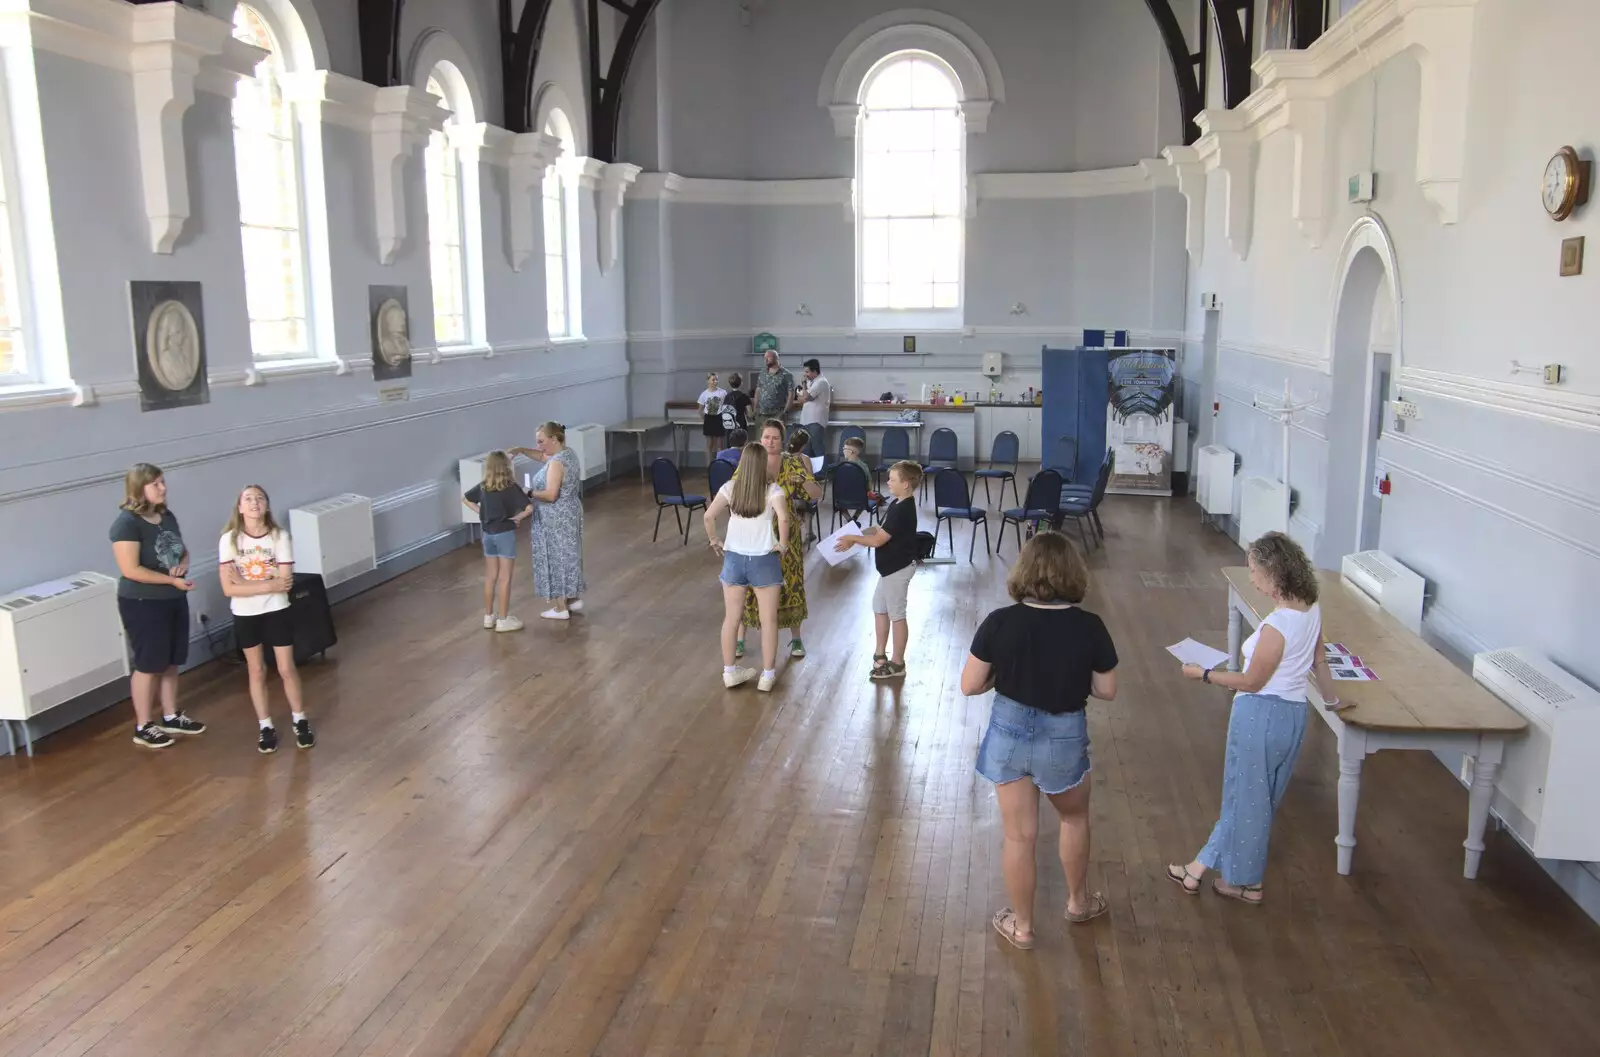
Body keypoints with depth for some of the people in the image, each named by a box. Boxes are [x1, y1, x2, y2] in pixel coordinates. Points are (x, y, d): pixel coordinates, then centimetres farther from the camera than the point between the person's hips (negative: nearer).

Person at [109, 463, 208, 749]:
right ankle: (143, 727, 14)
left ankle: (170, 718, 28)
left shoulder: (168, 516, 7)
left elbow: (182, 551, 18)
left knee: (171, 663, 15)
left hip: (174, 600, 7)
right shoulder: (127, 523, -17)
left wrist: (183, 565, -5)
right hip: (142, 604, -7)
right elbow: (131, 570, -23)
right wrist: (172, 580, -22)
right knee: (148, 665, 2)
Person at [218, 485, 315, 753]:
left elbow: (285, 582, -16)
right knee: (257, 671, 12)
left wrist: (244, 582, -20)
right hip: (245, 615, 1)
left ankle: (300, 720, 25)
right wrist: (270, 584, -21)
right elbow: (229, 588, -16)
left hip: (276, 612, 0)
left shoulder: (280, 537, -11)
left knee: (287, 669, 6)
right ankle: (265, 727, 25)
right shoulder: (229, 540, -12)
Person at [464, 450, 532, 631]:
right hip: (505, 534, -6)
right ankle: (503, 620, 5)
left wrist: (480, 511, 11)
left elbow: (465, 498, 18)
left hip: (488, 534, 6)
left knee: (490, 577, 15)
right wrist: (517, 517, -8)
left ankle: (489, 616, 23)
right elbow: (529, 508, -24)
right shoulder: (511, 488, -15)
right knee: (504, 578, 1)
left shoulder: (482, 487, 2)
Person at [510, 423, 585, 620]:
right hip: (569, 514, 10)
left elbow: (550, 495, -28)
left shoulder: (557, 463, -24)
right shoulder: (568, 453, 5)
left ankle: (561, 609, 8)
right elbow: (543, 456, 22)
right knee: (569, 556, 18)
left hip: (556, 520, -10)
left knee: (556, 559, 1)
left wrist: (529, 494, -14)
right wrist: (522, 450, 10)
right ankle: (575, 600, 28)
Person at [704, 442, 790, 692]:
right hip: (763, 560, -3)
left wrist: (714, 541, 6)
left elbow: (708, 516, -9)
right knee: (768, 620, 9)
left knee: (731, 618, 13)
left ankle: (729, 672, 22)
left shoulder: (730, 487, -2)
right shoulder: (773, 489, -11)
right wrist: (783, 544, -12)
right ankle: (767, 675, 14)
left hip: (734, 558, 3)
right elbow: (783, 518, -27)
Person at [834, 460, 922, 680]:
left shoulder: (902, 511, -25)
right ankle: (880, 655, 30)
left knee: (896, 615, 1)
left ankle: (897, 664, 13)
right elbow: (880, 529, 13)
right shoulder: (899, 506, 6)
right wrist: (855, 537, 2)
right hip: (892, 567, 10)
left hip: (898, 569, -10)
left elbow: (877, 540, -24)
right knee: (879, 608, 19)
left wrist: (852, 538, -11)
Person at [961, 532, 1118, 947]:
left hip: (1010, 732, 0)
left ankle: (1021, 925, 31)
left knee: (1019, 835, 14)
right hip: (1064, 737, 0)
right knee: (1074, 817, 29)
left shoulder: (1000, 623, -17)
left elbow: (969, 685, -11)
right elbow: (1106, 691, -5)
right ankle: (1078, 902, 47)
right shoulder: (1090, 627, -16)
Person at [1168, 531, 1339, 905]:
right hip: (1293, 713, 9)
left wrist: (1203, 674, -9)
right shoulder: (1311, 609, -2)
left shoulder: (1277, 625, -26)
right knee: (1256, 796, 17)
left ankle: (1247, 882, 26)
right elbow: (1319, 661, 13)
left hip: (1262, 715, -9)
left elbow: (1252, 682, -18)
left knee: (1248, 797, 10)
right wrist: (1332, 700, 27)